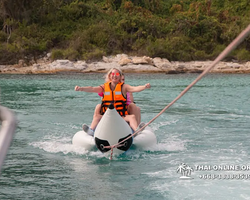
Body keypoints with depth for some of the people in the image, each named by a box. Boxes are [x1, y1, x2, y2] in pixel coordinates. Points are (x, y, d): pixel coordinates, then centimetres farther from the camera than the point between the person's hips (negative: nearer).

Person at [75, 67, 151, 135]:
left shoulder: (123, 87, 4)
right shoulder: (104, 87, 10)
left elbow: (134, 88, -12)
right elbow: (92, 89, -1)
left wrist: (144, 87, -32)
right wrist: (81, 88, -19)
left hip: (121, 116, -1)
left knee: (132, 117, -27)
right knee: (97, 116, -23)